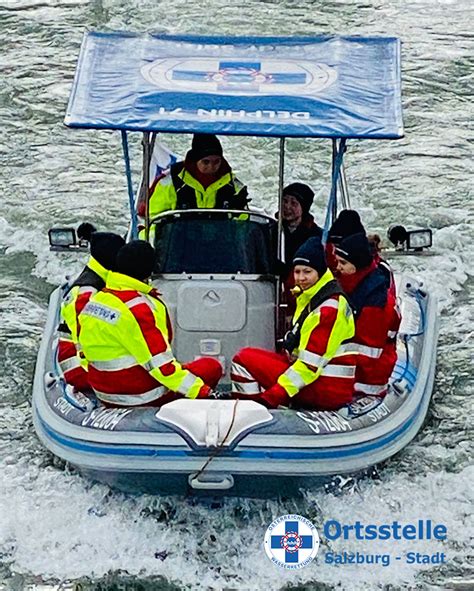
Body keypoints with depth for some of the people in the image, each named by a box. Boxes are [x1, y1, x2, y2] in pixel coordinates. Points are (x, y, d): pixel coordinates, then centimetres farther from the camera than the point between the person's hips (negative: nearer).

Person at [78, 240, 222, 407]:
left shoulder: (96, 299, 4)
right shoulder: (137, 307, -23)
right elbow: (160, 363, -23)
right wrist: (200, 391, -18)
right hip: (142, 397, -9)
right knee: (212, 367, 5)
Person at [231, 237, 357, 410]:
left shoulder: (329, 308, -19)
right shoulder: (309, 297, 11)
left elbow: (312, 363, -22)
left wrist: (271, 397, -23)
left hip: (328, 392, -10)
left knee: (244, 359, -11)